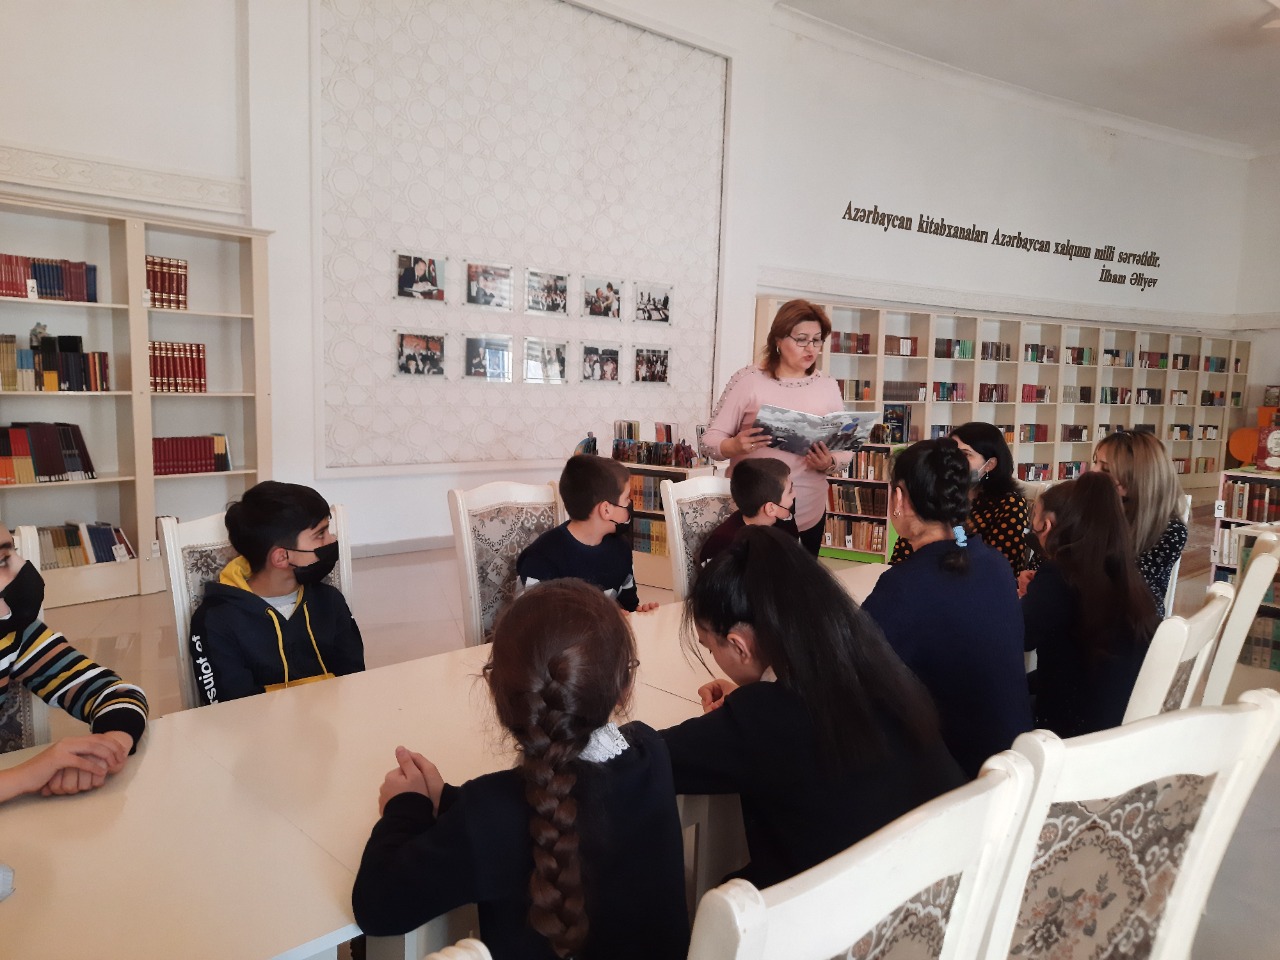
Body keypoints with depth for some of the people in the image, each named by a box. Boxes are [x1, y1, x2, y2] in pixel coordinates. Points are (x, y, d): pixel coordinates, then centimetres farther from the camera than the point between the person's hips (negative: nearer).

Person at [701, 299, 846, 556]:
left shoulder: (828, 387, 4)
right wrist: (734, 446, -26)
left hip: (809, 516, 3)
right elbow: (710, 440, -6)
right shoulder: (748, 379, -6)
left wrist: (829, 464, -15)